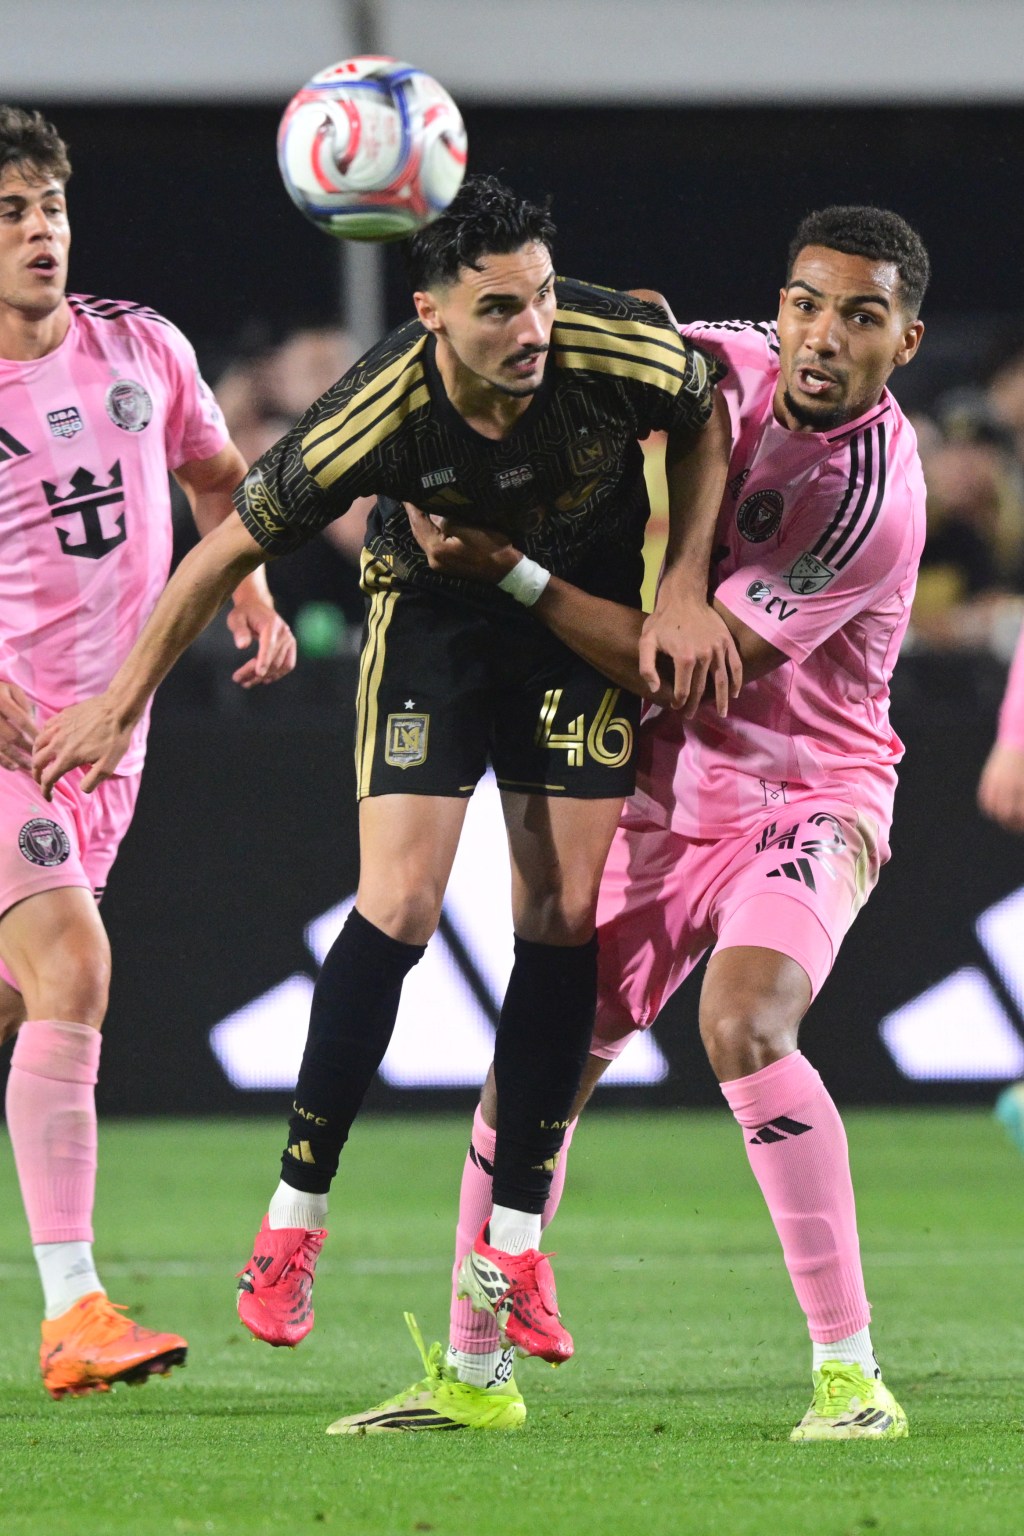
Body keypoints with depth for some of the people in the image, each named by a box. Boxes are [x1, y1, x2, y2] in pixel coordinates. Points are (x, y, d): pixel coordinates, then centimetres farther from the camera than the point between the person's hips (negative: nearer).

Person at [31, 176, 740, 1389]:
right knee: (399, 905, -14)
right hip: (431, 609, -2)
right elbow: (229, 549, -16)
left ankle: (512, 1242, 4)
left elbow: (709, 419, -3)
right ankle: (295, 1217, -1)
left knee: (566, 916, -4)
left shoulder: (619, 351, -28)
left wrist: (685, 590, -11)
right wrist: (120, 707, -8)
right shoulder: (381, 412, -31)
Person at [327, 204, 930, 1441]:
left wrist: (509, 572, -22)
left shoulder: (867, 493, -25)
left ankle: (851, 1373, -25)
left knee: (743, 1025, -31)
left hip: (805, 796, -7)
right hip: (667, 797, 7)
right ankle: (468, 1374, 19)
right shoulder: (736, 364, -4)